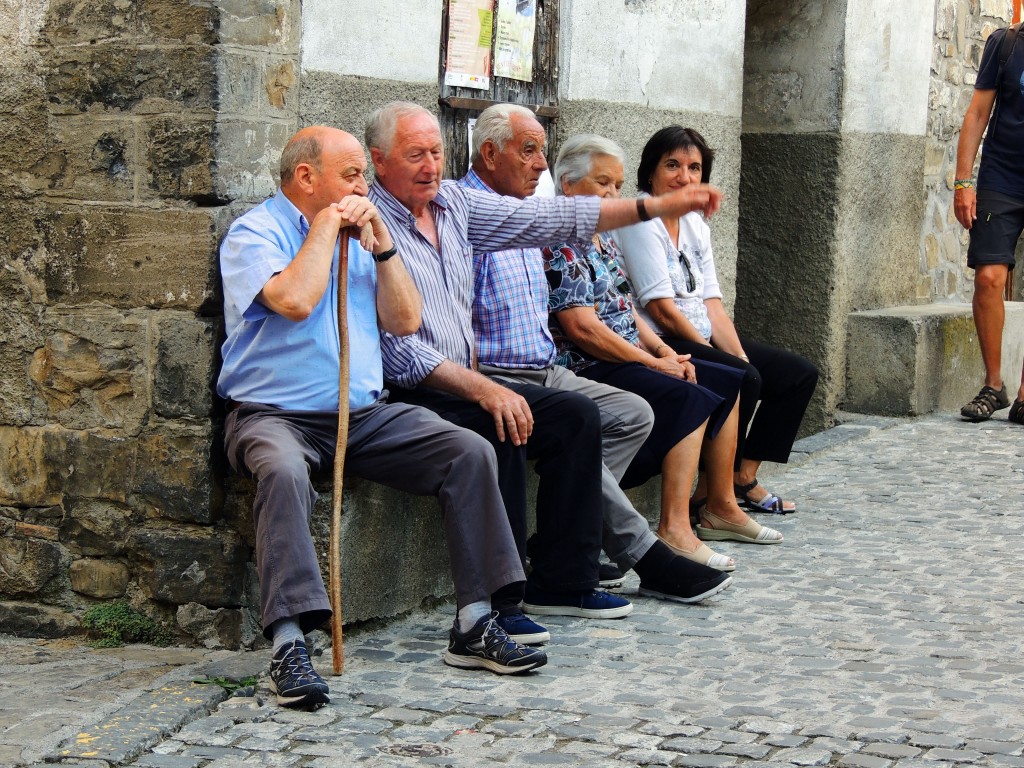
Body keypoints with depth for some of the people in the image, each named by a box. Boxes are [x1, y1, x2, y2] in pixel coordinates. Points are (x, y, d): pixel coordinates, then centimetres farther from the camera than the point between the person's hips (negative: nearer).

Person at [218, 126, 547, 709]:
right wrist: (326, 225, -10)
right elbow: (296, 300, -23)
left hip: (365, 414, 6)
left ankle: (474, 627, -11)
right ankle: (289, 647, -42)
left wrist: (380, 244, 1)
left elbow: (405, 321, 11)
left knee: (470, 451, -12)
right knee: (284, 472, -39)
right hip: (275, 415, -6)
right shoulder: (254, 233, -3)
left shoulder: (357, 238, 18)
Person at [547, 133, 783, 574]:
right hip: (589, 369, -11)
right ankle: (675, 529, -30)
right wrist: (653, 362, -15)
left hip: (628, 358, 11)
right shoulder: (560, 245, -15)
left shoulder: (601, 239, 18)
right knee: (694, 399, -26)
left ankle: (720, 507, 12)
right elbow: (583, 328, -21)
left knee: (729, 382, 9)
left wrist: (663, 349, 4)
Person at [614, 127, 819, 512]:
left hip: (702, 340, 10)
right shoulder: (641, 223, -12)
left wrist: (741, 357, -8)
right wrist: (736, 364, -16)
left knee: (800, 374, 6)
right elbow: (662, 310, -18)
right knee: (744, 379, -31)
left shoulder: (697, 226, 14)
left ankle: (745, 477, 6)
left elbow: (713, 306, 8)